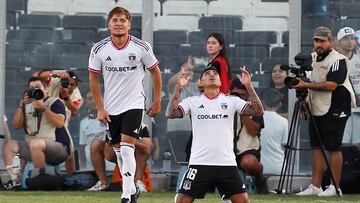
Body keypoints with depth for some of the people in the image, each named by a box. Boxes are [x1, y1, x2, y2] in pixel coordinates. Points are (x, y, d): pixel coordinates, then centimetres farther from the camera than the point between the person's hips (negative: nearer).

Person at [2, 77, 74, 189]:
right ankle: (15, 180, -11)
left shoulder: (55, 102, -1)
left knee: (35, 144, -35)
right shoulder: (28, 106, 16)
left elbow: (60, 123, -17)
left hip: (59, 147, -7)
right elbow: (16, 125, 6)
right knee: (10, 145, -2)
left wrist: (43, 107, -20)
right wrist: (22, 105, -4)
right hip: (33, 149, 7)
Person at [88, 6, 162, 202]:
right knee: (119, 151, 10)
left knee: (127, 148, -16)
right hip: (111, 108, 3)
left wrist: (157, 101, 6)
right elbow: (93, 78, 5)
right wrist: (100, 109, 1)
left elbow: (155, 72, 6)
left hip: (134, 105, -3)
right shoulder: (99, 49, -5)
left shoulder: (142, 47, -8)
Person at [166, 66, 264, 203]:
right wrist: (179, 88, -14)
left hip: (227, 163, 1)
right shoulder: (193, 101, 7)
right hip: (199, 163, -1)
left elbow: (258, 111, -2)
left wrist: (248, 86, -12)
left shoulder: (232, 101, 8)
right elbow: (171, 114, -5)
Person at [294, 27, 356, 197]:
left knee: (333, 148, -6)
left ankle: (335, 187, -2)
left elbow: (332, 85, -22)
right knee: (316, 147, 7)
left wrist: (306, 85, -23)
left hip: (334, 110, -8)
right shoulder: (313, 58, 15)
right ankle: (315, 187, 9)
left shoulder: (338, 60, -11)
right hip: (317, 110, 9)